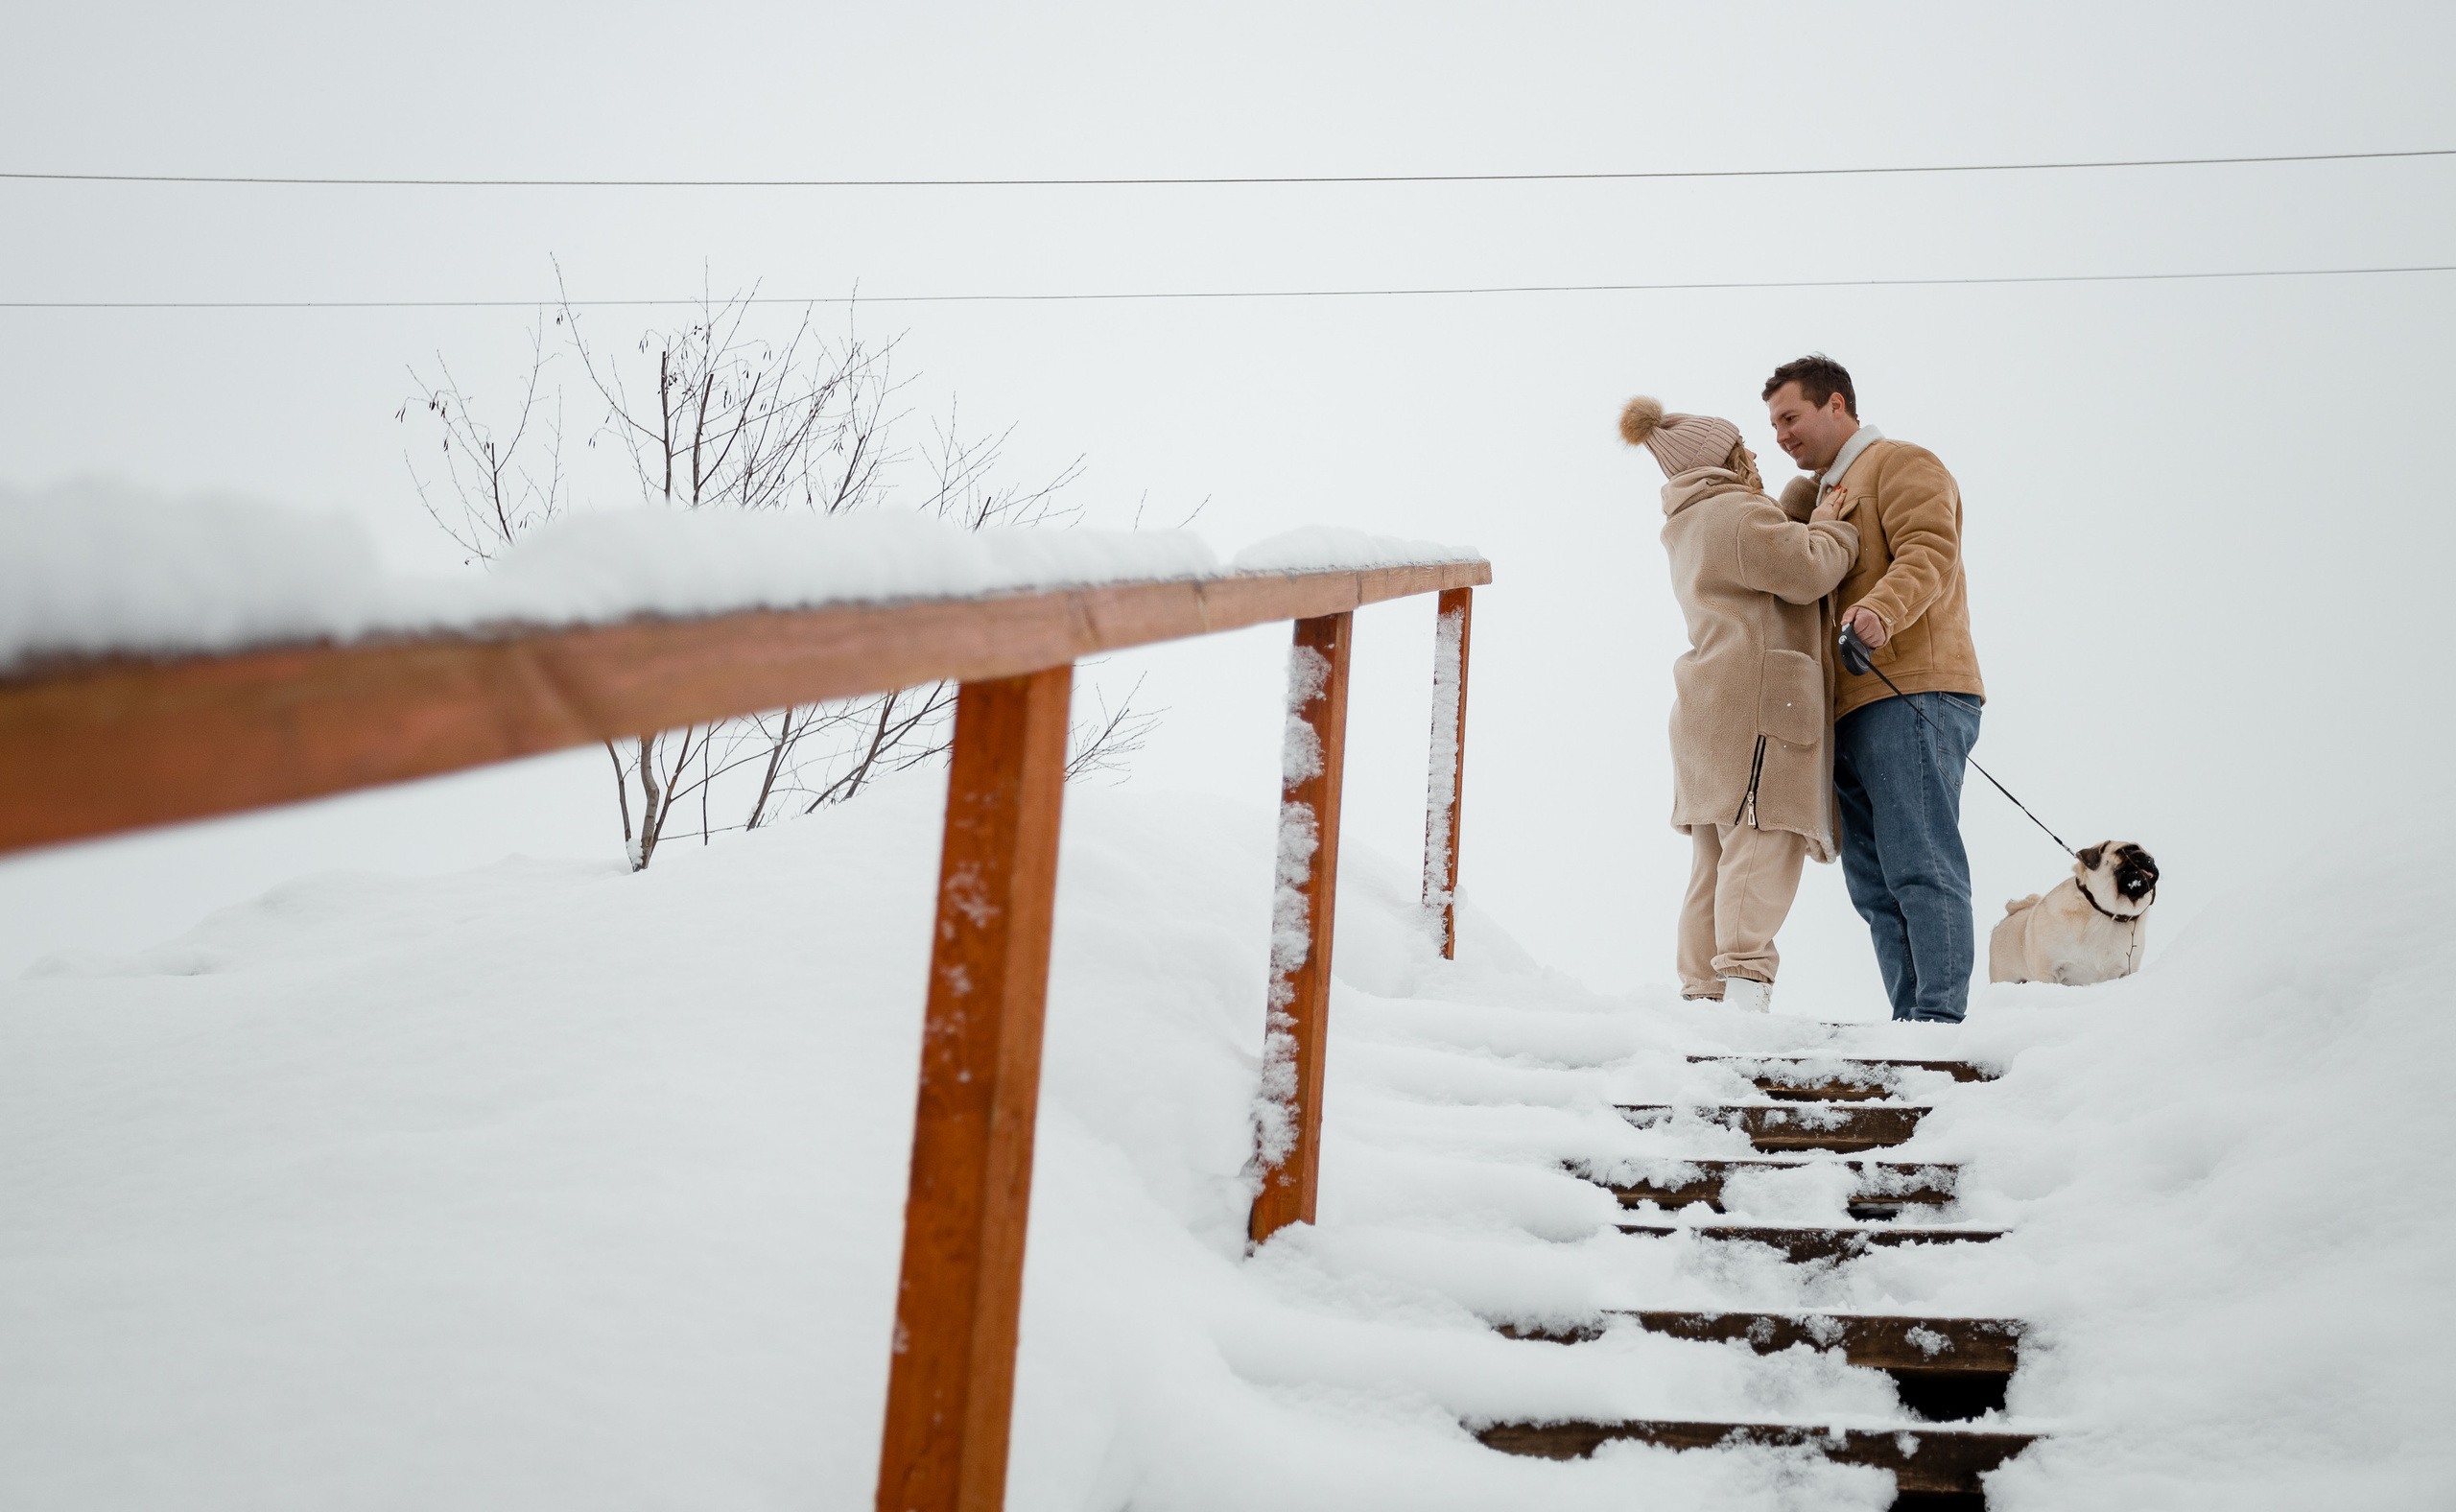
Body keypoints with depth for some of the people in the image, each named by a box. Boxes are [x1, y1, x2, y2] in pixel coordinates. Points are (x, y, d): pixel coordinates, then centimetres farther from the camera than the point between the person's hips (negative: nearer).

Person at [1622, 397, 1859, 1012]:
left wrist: (1816, 521, 16)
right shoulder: (1738, 512, -6)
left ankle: (1703, 989, 9)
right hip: (1755, 704, -10)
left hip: (1711, 713, 10)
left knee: (1717, 862, 9)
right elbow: (1807, 570, -14)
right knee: (1762, 848, -15)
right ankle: (1745, 987, -21)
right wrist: (1843, 526, 2)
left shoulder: (1690, 526, 25)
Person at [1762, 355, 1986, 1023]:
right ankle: (1911, 1022, 4)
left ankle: (1941, 1016, -16)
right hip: (1854, 710, 9)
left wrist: (1881, 610, -32)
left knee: (1919, 865, -14)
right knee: (1874, 883, 4)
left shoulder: (1902, 463, 3)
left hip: (1911, 693, -9)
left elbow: (1930, 553, -14)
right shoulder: (1822, 494, 31)